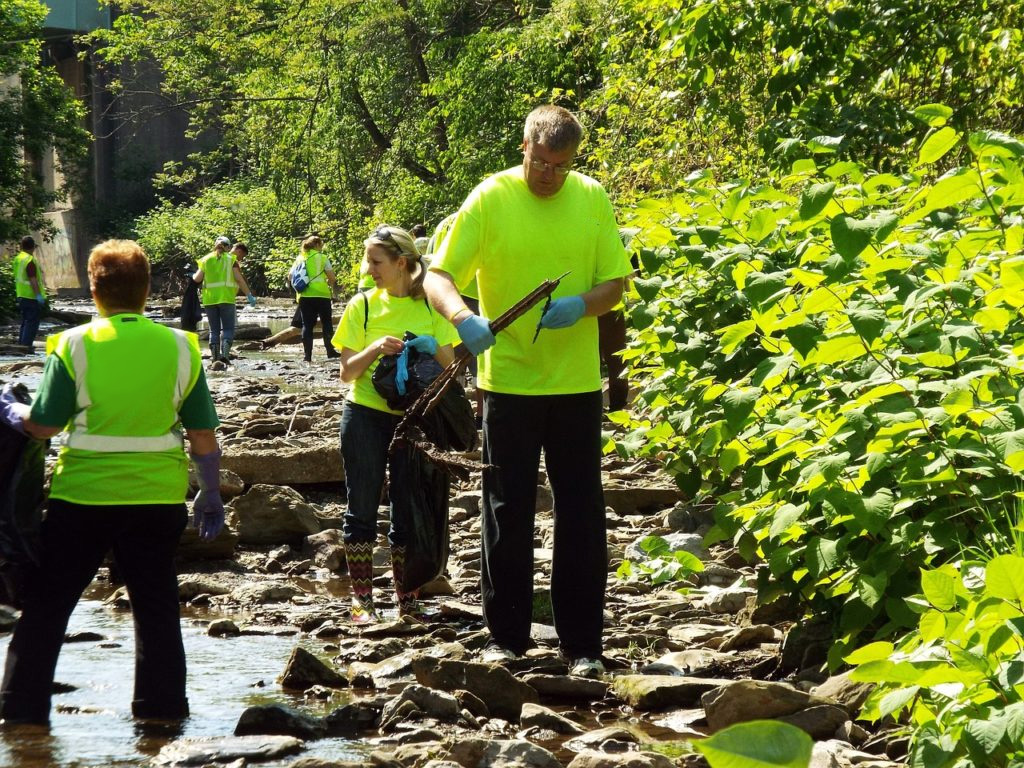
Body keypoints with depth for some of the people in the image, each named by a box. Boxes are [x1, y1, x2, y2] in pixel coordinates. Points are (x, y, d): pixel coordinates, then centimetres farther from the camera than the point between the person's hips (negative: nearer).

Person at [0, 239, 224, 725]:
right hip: (158, 498, 2)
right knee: (156, 606, 14)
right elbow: (203, 436, 2)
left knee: (46, 605, 9)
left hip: (83, 497, -2)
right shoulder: (179, 347, -1)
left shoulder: (74, 346, -8)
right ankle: (162, 707, 17)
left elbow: (43, 425, -7)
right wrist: (211, 495, 15)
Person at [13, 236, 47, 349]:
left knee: (25, 322, 17)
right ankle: (26, 346, -9)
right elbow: (33, 280, -22)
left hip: (21, 296, 9)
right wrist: (39, 295, -21)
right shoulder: (30, 260, -18)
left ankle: (21, 344, 20)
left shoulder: (17, 259, 11)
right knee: (32, 323, -6)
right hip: (31, 297, -9)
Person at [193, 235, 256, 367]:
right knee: (228, 328, 2)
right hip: (226, 298, -2)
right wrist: (249, 295, 0)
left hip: (209, 299, 3)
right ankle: (225, 354, -17)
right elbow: (239, 278, -4)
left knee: (214, 330, 10)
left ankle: (214, 357, 3)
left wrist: (193, 275, 26)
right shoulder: (231, 259, 2)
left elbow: (197, 279, 3)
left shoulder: (206, 259, 9)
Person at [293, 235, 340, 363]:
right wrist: (332, 285, 14)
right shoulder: (322, 258, -1)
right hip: (321, 294, -3)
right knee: (327, 323, 10)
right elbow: (332, 278, -6)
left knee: (307, 325, 4)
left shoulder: (300, 259, 9)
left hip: (304, 295, 3)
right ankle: (330, 351, 9)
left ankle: (307, 355, -3)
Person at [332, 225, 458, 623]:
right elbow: (347, 371, -2)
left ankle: (407, 599, 12)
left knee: (407, 509, 6)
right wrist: (376, 348, -21)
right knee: (362, 507, 2)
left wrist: (433, 349, -17)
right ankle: (361, 597, 8)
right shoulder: (363, 305, 0)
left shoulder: (430, 306, 1)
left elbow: (449, 366, 4)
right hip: (366, 415, -1)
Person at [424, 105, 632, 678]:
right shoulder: (490, 199, -5)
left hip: (576, 381, 2)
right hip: (508, 379, -2)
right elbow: (439, 275, -10)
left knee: (582, 514, 4)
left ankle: (583, 643, 11)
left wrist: (581, 305, -16)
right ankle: (507, 636, 16)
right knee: (508, 514, 5)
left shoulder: (593, 199, 3)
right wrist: (463, 317, -31)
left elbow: (616, 283, 6)